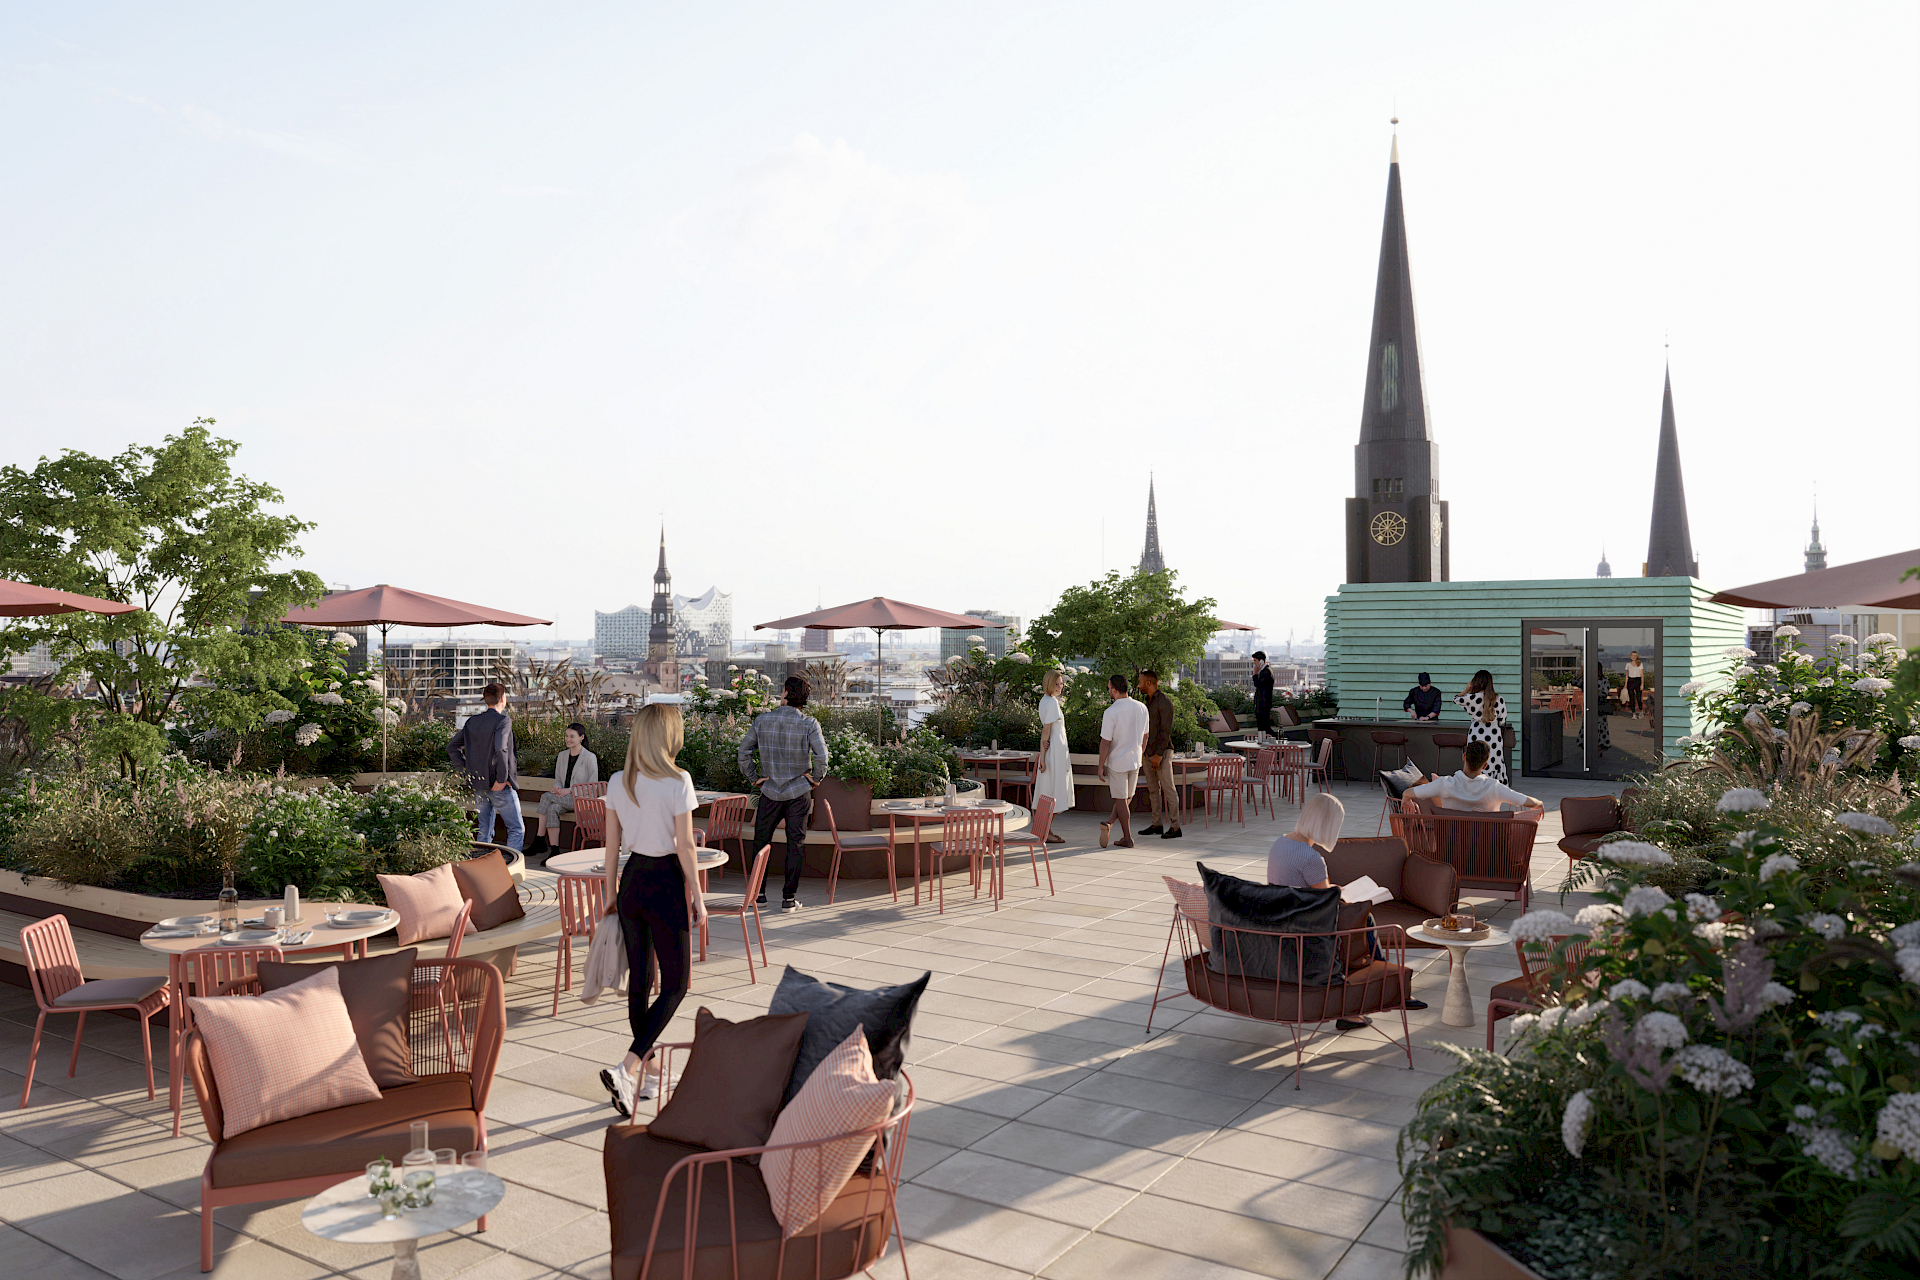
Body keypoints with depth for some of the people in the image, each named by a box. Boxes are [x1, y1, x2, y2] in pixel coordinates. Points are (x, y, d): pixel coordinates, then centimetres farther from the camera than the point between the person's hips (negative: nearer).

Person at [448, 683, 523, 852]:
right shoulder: (503, 721, -13)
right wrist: (502, 779, -19)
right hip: (500, 787, -7)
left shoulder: (472, 722, 8)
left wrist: (466, 770, 9)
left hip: (478, 785, 7)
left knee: (484, 831, 15)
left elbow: (451, 747, 12)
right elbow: (500, 750, -27)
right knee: (517, 829, 1)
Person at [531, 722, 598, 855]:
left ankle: (539, 841, -21)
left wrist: (570, 790, -15)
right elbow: (558, 779, 19)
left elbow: (593, 785, -6)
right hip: (565, 799, 5)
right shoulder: (562, 756, 14)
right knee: (552, 809, -30)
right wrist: (557, 787, -6)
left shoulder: (590, 758, -6)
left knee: (546, 797, -27)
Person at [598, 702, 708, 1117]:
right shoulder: (677, 781, -15)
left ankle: (648, 1072, 25)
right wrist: (698, 897, -5)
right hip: (666, 883, -6)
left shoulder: (617, 782, 2)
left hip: (632, 880, 6)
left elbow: (612, 843, 7)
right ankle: (626, 1068, -11)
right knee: (675, 984, 4)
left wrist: (611, 891, 18)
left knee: (639, 980, 15)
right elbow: (685, 845, -13)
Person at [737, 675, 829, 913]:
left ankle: (758, 892, 21)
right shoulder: (809, 724, -10)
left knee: (761, 841, 15)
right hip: (799, 793, -1)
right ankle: (789, 898, 7)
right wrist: (816, 777, -2)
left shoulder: (762, 720, -3)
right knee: (796, 844, 6)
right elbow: (821, 756, -18)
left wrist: (754, 777, 8)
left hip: (770, 791, 1)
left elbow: (744, 750, 0)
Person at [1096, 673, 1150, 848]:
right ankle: (1110, 824, 5)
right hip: (1134, 761, 5)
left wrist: (1101, 767, -8)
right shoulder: (1142, 708, -2)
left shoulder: (1111, 713, -20)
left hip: (1116, 762, -5)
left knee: (1121, 800, 5)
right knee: (1128, 797, 19)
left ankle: (1127, 838, 9)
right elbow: (1144, 737, 8)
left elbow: (1105, 743, -17)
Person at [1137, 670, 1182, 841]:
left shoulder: (1165, 702, -14)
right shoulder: (1150, 702, 15)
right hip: (1149, 753, 9)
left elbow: (1166, 730, -19)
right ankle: (1157, 825, 18)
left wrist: (1159, 755, -23)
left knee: (1168, 789, -8)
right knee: (1153, 789, 11)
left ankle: (1175, 827, -6)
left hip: (1162, 753, -9)